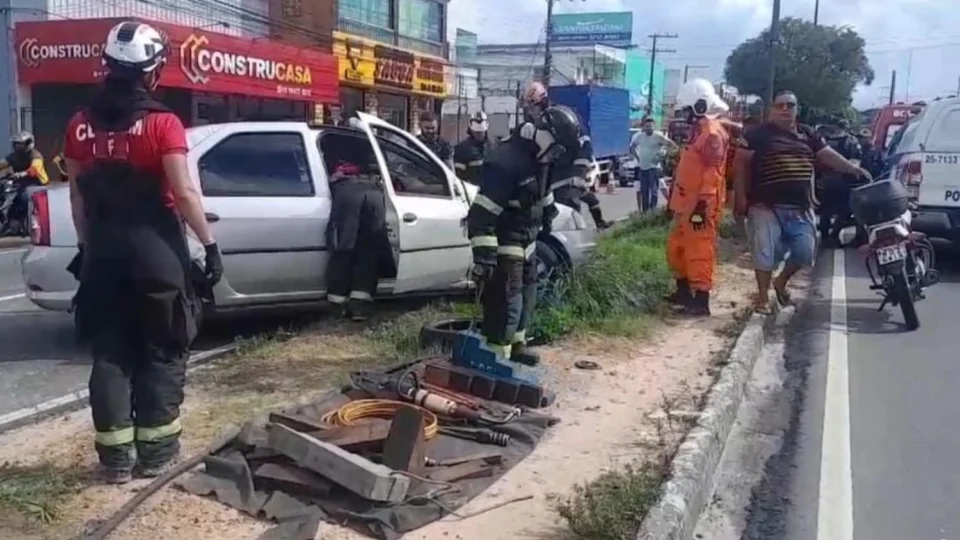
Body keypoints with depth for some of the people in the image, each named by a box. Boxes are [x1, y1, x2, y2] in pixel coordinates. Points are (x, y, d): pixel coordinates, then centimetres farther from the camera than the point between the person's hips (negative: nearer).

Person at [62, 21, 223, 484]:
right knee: (161, 353, 6)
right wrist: (210, 244, -8)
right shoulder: (161, 123, -11)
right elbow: (184, 192, -15)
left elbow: (78, 195, 11)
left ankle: (115, 456, 12)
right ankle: (155, 452, 10)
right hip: (155, 250, -4)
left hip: (102, 251, 5)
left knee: (109, 353, 10)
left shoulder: (80, 126, 5)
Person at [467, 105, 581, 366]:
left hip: (527, 241, 10)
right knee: (506, 305, -11)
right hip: (504, 245, -10)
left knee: (525, 296, 22)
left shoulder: (537, 157, 3)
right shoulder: (505, 161, -27)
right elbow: (481, 214, -30)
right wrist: (484, 256, -33)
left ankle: (515, 345, 38)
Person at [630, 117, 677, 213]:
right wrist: (637, 157, 8)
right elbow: (632, 147, 19)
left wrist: (663, 154, -10)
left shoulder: (658, 135, -10)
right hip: (642, 168, 5)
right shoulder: (639, 136, 2)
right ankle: (645, 212, 17)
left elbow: (673, 146, -9)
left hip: (654, 167, -5)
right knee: (644, 192, 9)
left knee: (654, 191, -10)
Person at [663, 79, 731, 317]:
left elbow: (712, 173, -22)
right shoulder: (696, 130, 18)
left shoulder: (713, 133, -15)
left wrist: (702, 204, -25)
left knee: (699, 253, -8)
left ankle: (701, 301, -4)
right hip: (686, 203, 11)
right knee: (676, 248, 18)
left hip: (699, 205, -11)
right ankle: (684, 291, 30)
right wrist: (673, 200, 24)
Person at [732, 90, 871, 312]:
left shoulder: (807, 134, 13)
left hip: (800, 208, 5)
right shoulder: (758, 134, -2)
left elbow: (828, 155, 14)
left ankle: (781, 282, 30)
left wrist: (854, 169, 2)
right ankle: (763, 297, 10)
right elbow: (742, 164, -4)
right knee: (765, 252, -2)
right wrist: (741, 197, -10)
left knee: (805, 252, 7)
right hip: (766, 206, -5)